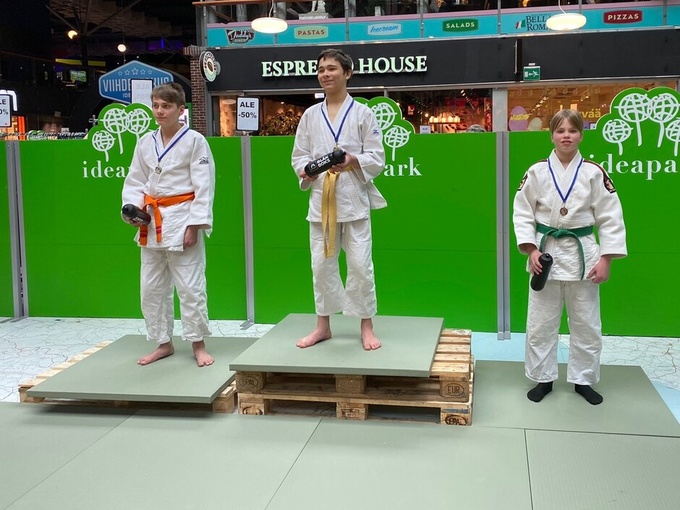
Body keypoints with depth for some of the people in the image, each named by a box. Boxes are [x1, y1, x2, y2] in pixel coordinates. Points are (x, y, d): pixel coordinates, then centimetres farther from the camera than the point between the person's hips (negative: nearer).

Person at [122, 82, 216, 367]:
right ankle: (163, 343, 25)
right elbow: (135, 182, 13)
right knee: (151, 288, 11)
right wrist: (133, 210, -5)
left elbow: (203, 187, -9)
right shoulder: (145, 143, 9)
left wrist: (194, 224, -15)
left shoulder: (194, 141, -6)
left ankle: (198, 344, 13)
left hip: (182, 220, -6)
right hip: (152, 223, 6)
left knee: (190, 287, -2)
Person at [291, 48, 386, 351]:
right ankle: (323, 326, 22)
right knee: (321, 264, 8)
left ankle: (366, 327, 14)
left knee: (360, 264, -1)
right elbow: (299, 155, 11)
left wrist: (353, 161, -21)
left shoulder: (362, 113, 0)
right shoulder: (310, 115, 9)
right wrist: (305, 171, -11)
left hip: (353, 198, -3)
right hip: (321, 198, 3)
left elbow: (377, 158, -2)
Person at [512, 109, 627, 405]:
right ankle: (543, 379, 21)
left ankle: (582, 380, 26)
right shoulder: (537, 172, -2)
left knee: (586, 324, 9)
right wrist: (531, 250, -10)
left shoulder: (594, 173, -3)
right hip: (546, 252, 0)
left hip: (582, 255, 0)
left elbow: (610, 218, -1)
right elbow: (523, 213, 1)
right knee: (540, 323, 5)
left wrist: (605, 259, -6)